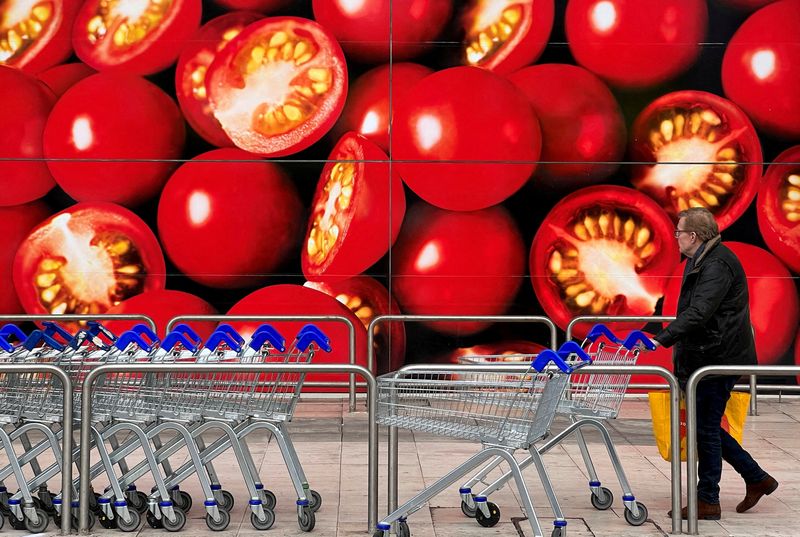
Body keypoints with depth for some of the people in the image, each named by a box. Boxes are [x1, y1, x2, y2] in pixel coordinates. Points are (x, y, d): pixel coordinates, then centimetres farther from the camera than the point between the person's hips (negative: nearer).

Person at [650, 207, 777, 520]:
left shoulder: (717, 265, -19)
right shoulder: (701, 261, 15)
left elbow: (699, 312, -31)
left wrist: (662, 340, -37)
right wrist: (669, 341, 21)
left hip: (718, 360, -10)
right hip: (704, 358, 10)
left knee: (706, 429, -2)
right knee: (706, 428, 15)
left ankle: (707, 502, 9)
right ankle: (756, 478, 25)